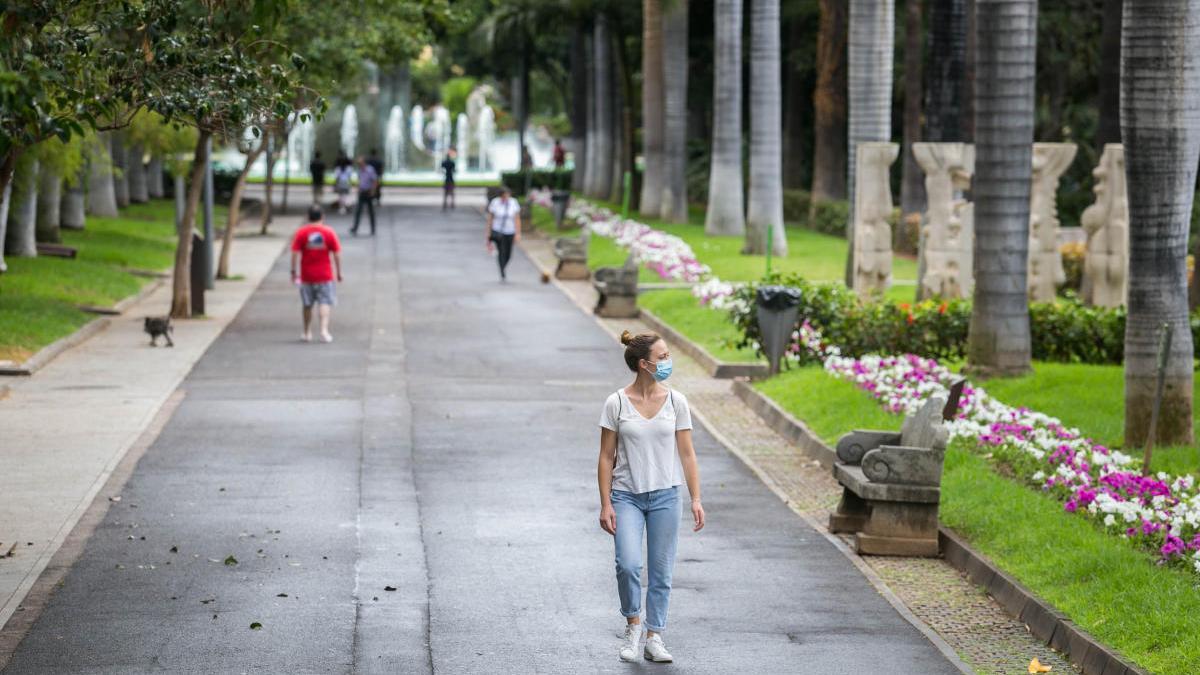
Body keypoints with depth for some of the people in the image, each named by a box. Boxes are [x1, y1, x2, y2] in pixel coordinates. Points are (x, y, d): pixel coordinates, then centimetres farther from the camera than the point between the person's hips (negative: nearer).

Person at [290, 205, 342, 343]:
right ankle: (324, 329, -18)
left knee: (307, 305, 14)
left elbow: (295, 253, -7)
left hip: (307, 275, 1)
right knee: (325, 303, 0)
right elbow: (337, 254, -2)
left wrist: (293, 271, -1)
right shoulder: (329, 232, -4)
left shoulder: (301, 232, -4)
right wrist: (339, 272, 5)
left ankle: (307, 333, 23)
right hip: (325, 275, -1)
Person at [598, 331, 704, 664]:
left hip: (664, 496, 2)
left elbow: (687, 454, 5)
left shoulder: (676, 402, 1)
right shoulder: (616, 404, -5)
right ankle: (633, 624, 5)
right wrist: (605, 504, -6)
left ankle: (654, 638, 15)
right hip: (626, 496, -2)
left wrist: (696, 499, -2)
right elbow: (606, 457, -1)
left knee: (661, 571, 4)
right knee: (628, 564, -18)